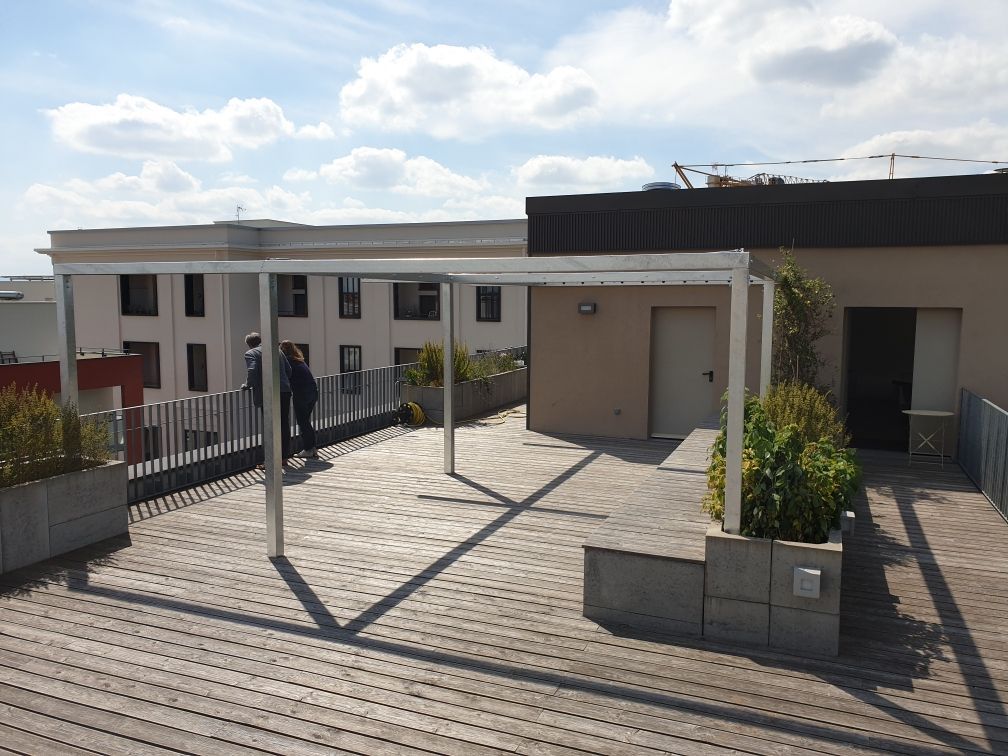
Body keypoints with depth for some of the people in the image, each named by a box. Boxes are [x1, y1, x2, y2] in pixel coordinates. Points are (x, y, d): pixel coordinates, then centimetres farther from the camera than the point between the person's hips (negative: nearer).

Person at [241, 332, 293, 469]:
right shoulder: (276, 350, 15)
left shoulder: (251, 354, -1)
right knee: (284, 425, 13)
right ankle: (284, 457, 21)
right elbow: (289, 370, 14)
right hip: (284, 392, 5)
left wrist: (247, 385, 0)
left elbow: (252, 372, -16)